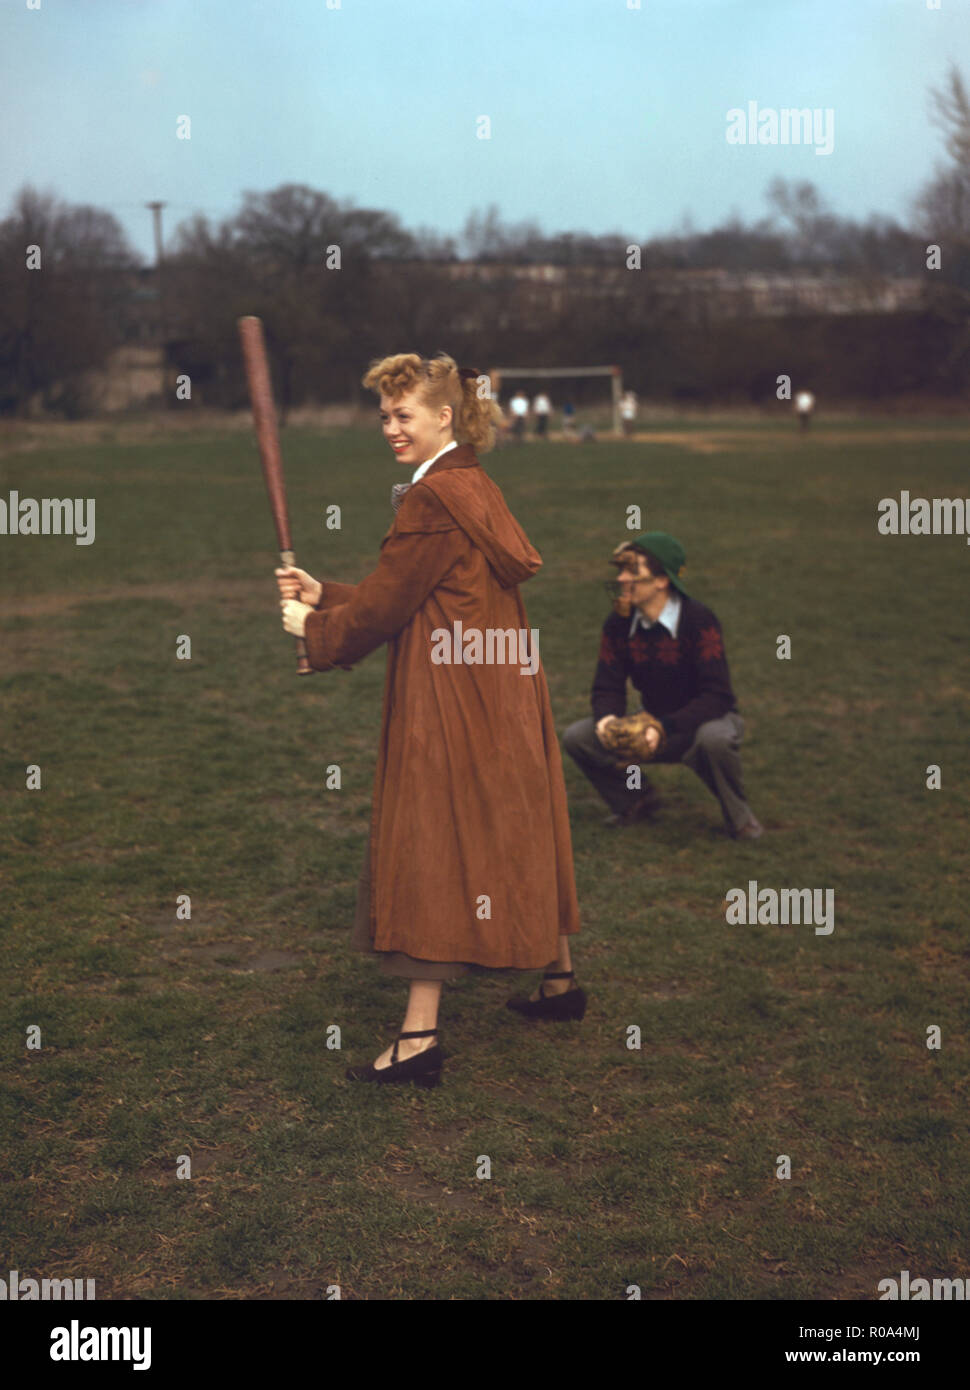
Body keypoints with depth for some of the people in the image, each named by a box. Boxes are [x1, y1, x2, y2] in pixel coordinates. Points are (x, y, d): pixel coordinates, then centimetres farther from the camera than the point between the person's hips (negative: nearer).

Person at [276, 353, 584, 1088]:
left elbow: (385, 606, -14)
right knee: (515, 834, 19)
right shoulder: (477, 489, 14)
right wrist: (323, 594, 14)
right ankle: (561, 981, 32)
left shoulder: (433, 499, -17)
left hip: (451, 701, -10)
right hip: (504, 691, 10)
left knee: (432, 848, -6)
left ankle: (420, 1035, -1)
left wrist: (312, 628, 3)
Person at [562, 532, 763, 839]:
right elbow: (607, 688, -5)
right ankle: (636, 800, 11)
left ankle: (738, 815, -10)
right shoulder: (618, 624, -8)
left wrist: (666, 727, -39)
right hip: (655, 726, 5)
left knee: (714, 739, -41)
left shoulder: (698, 621, -23)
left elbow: (716, 697, -27)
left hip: (706, 720, -4)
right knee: (577, 737, -14)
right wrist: (607, 717, -30)